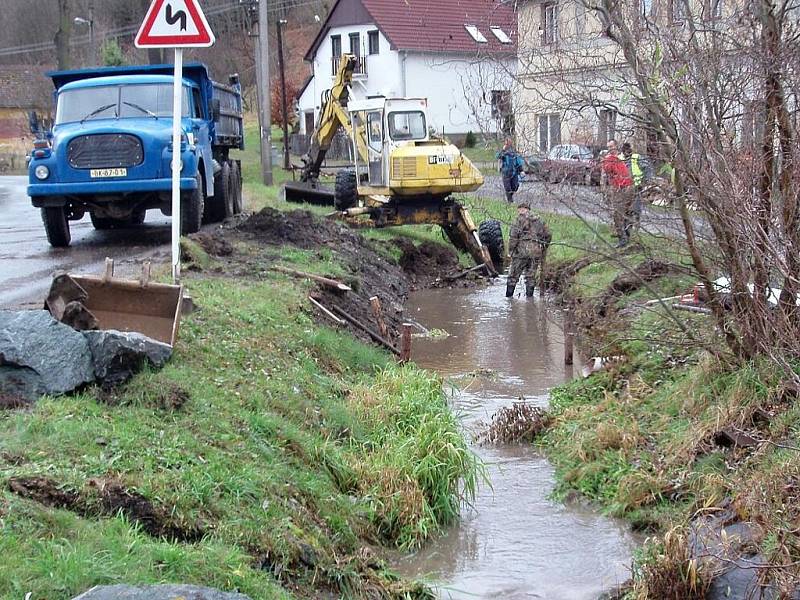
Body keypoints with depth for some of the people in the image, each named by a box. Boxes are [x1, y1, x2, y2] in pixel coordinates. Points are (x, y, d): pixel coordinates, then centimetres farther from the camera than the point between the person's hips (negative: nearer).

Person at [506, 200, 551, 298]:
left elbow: (514, 236, -10)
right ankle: (529, 296, 9)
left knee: (513, 275, 3)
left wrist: (510, 250, -4)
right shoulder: (539, 220, 18)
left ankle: (509, 297, 2)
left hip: (522, 250, -5)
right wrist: (543, 250, 25)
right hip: (536, 252, 5)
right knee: (531, 276, 11)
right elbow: (548, 235, 19)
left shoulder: (520, 219, 0)